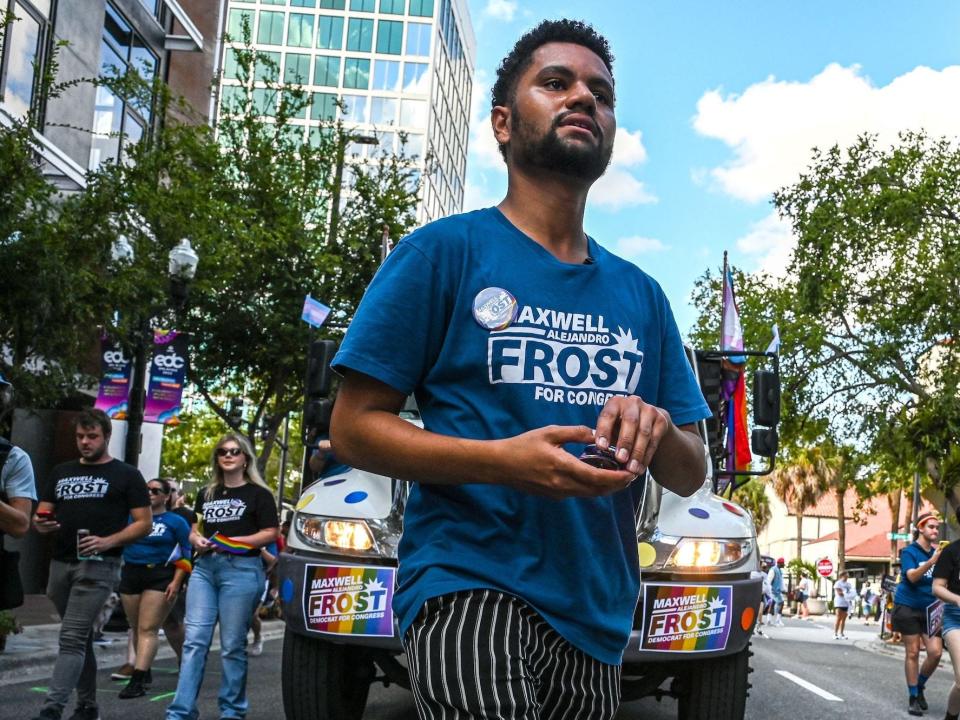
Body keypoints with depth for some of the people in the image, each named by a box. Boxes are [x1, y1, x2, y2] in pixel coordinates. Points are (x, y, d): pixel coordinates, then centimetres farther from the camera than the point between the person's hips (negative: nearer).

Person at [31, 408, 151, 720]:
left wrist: (108, 542, -17)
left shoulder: (126, 475, 2)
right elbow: (40, 516, 16)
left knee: (72, 639, -15)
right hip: (60, 564, 6)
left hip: (98, 566, -6)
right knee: (81, 638, 14)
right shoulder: (61, 472, 16)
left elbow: (144, 523, -2)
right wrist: (41, 524, -9)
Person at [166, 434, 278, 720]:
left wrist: (234, 541, -15)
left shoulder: (258, 494, 2)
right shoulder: (206, 494, 19)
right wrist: (197, 540, 1)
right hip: (205, 568, 5)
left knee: (232, 645, 0)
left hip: (241, 570, -5)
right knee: (194, 641, -2)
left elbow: (270, 534, -5)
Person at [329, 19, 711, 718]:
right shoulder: (445, 252, 0)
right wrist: (505, 461, -20)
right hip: (470, 587, -5)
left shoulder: (641, 293, 15)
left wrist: (656, 431, -10)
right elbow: (353, 429, -5)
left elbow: (691, 474, 15)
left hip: (599, 615, 6)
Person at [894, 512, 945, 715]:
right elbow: (912, 576, -24)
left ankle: (919, 687, 18)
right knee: (912, 653, 0)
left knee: (935, 652, -7)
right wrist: (931, 562, -38)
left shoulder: (938, 552, 6)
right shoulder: (909, 551, -8)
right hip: (908, 607, -4)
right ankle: (913, 698, 10)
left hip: (930, 609, 4)